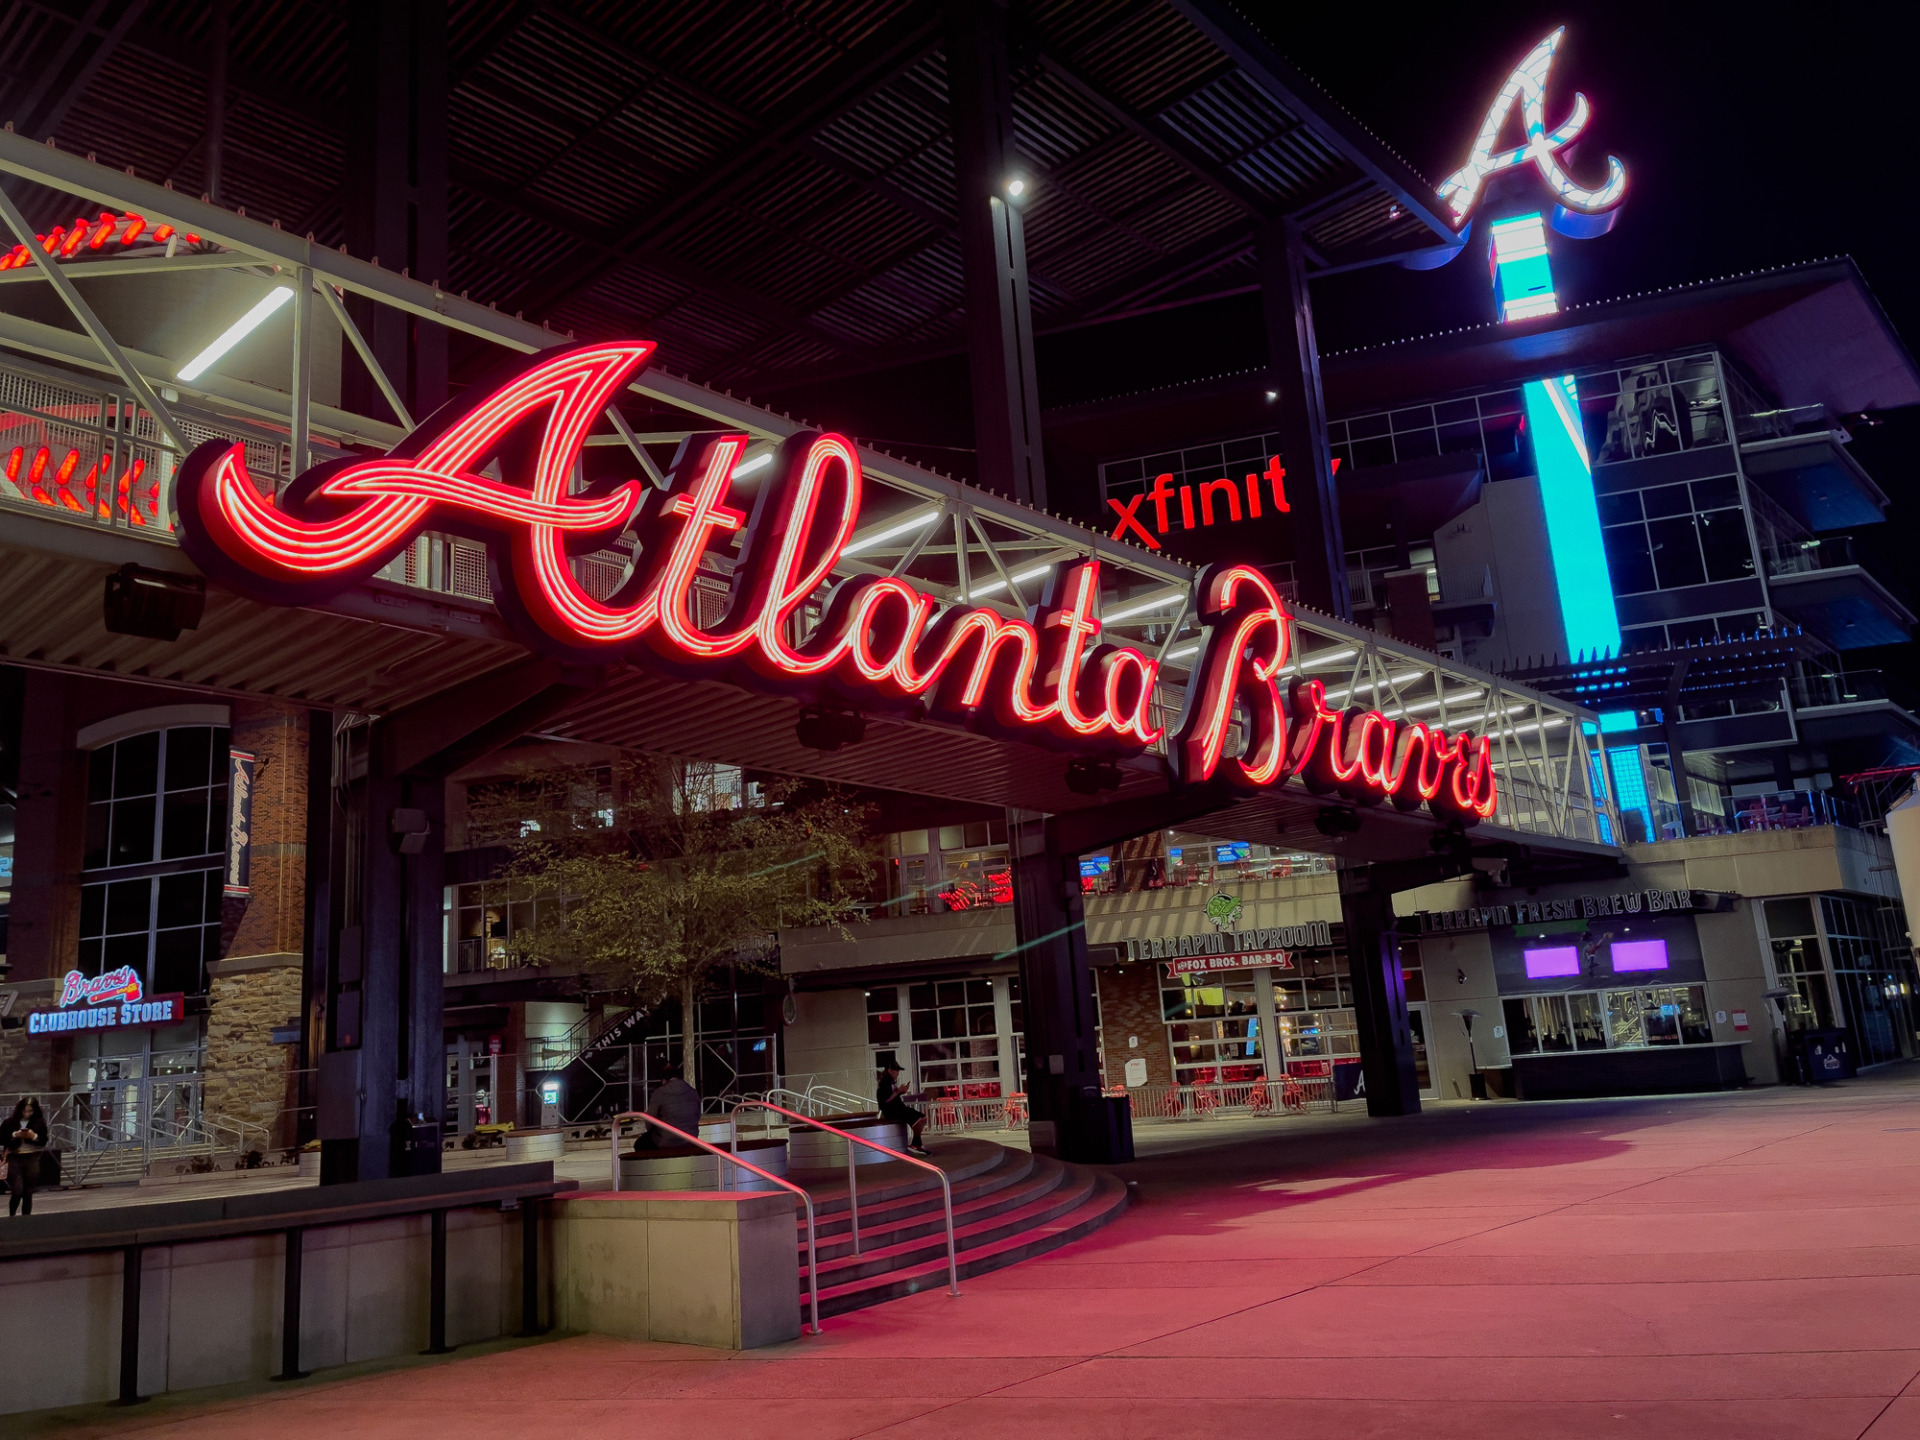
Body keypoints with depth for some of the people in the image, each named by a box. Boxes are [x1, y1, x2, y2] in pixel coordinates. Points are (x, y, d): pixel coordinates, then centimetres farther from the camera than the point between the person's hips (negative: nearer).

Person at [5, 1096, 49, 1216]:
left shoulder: (40, 1122, 1)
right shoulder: (10, 1122, -2)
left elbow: (44, 1141, 1)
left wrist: (34, 1136, -17)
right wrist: (15, 1135, -17)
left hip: (32, 1159, 1)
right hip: (14, 1159, -1)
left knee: (28, 1193, 5)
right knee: (17, 1192, -6)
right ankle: (11, 1217, 17)